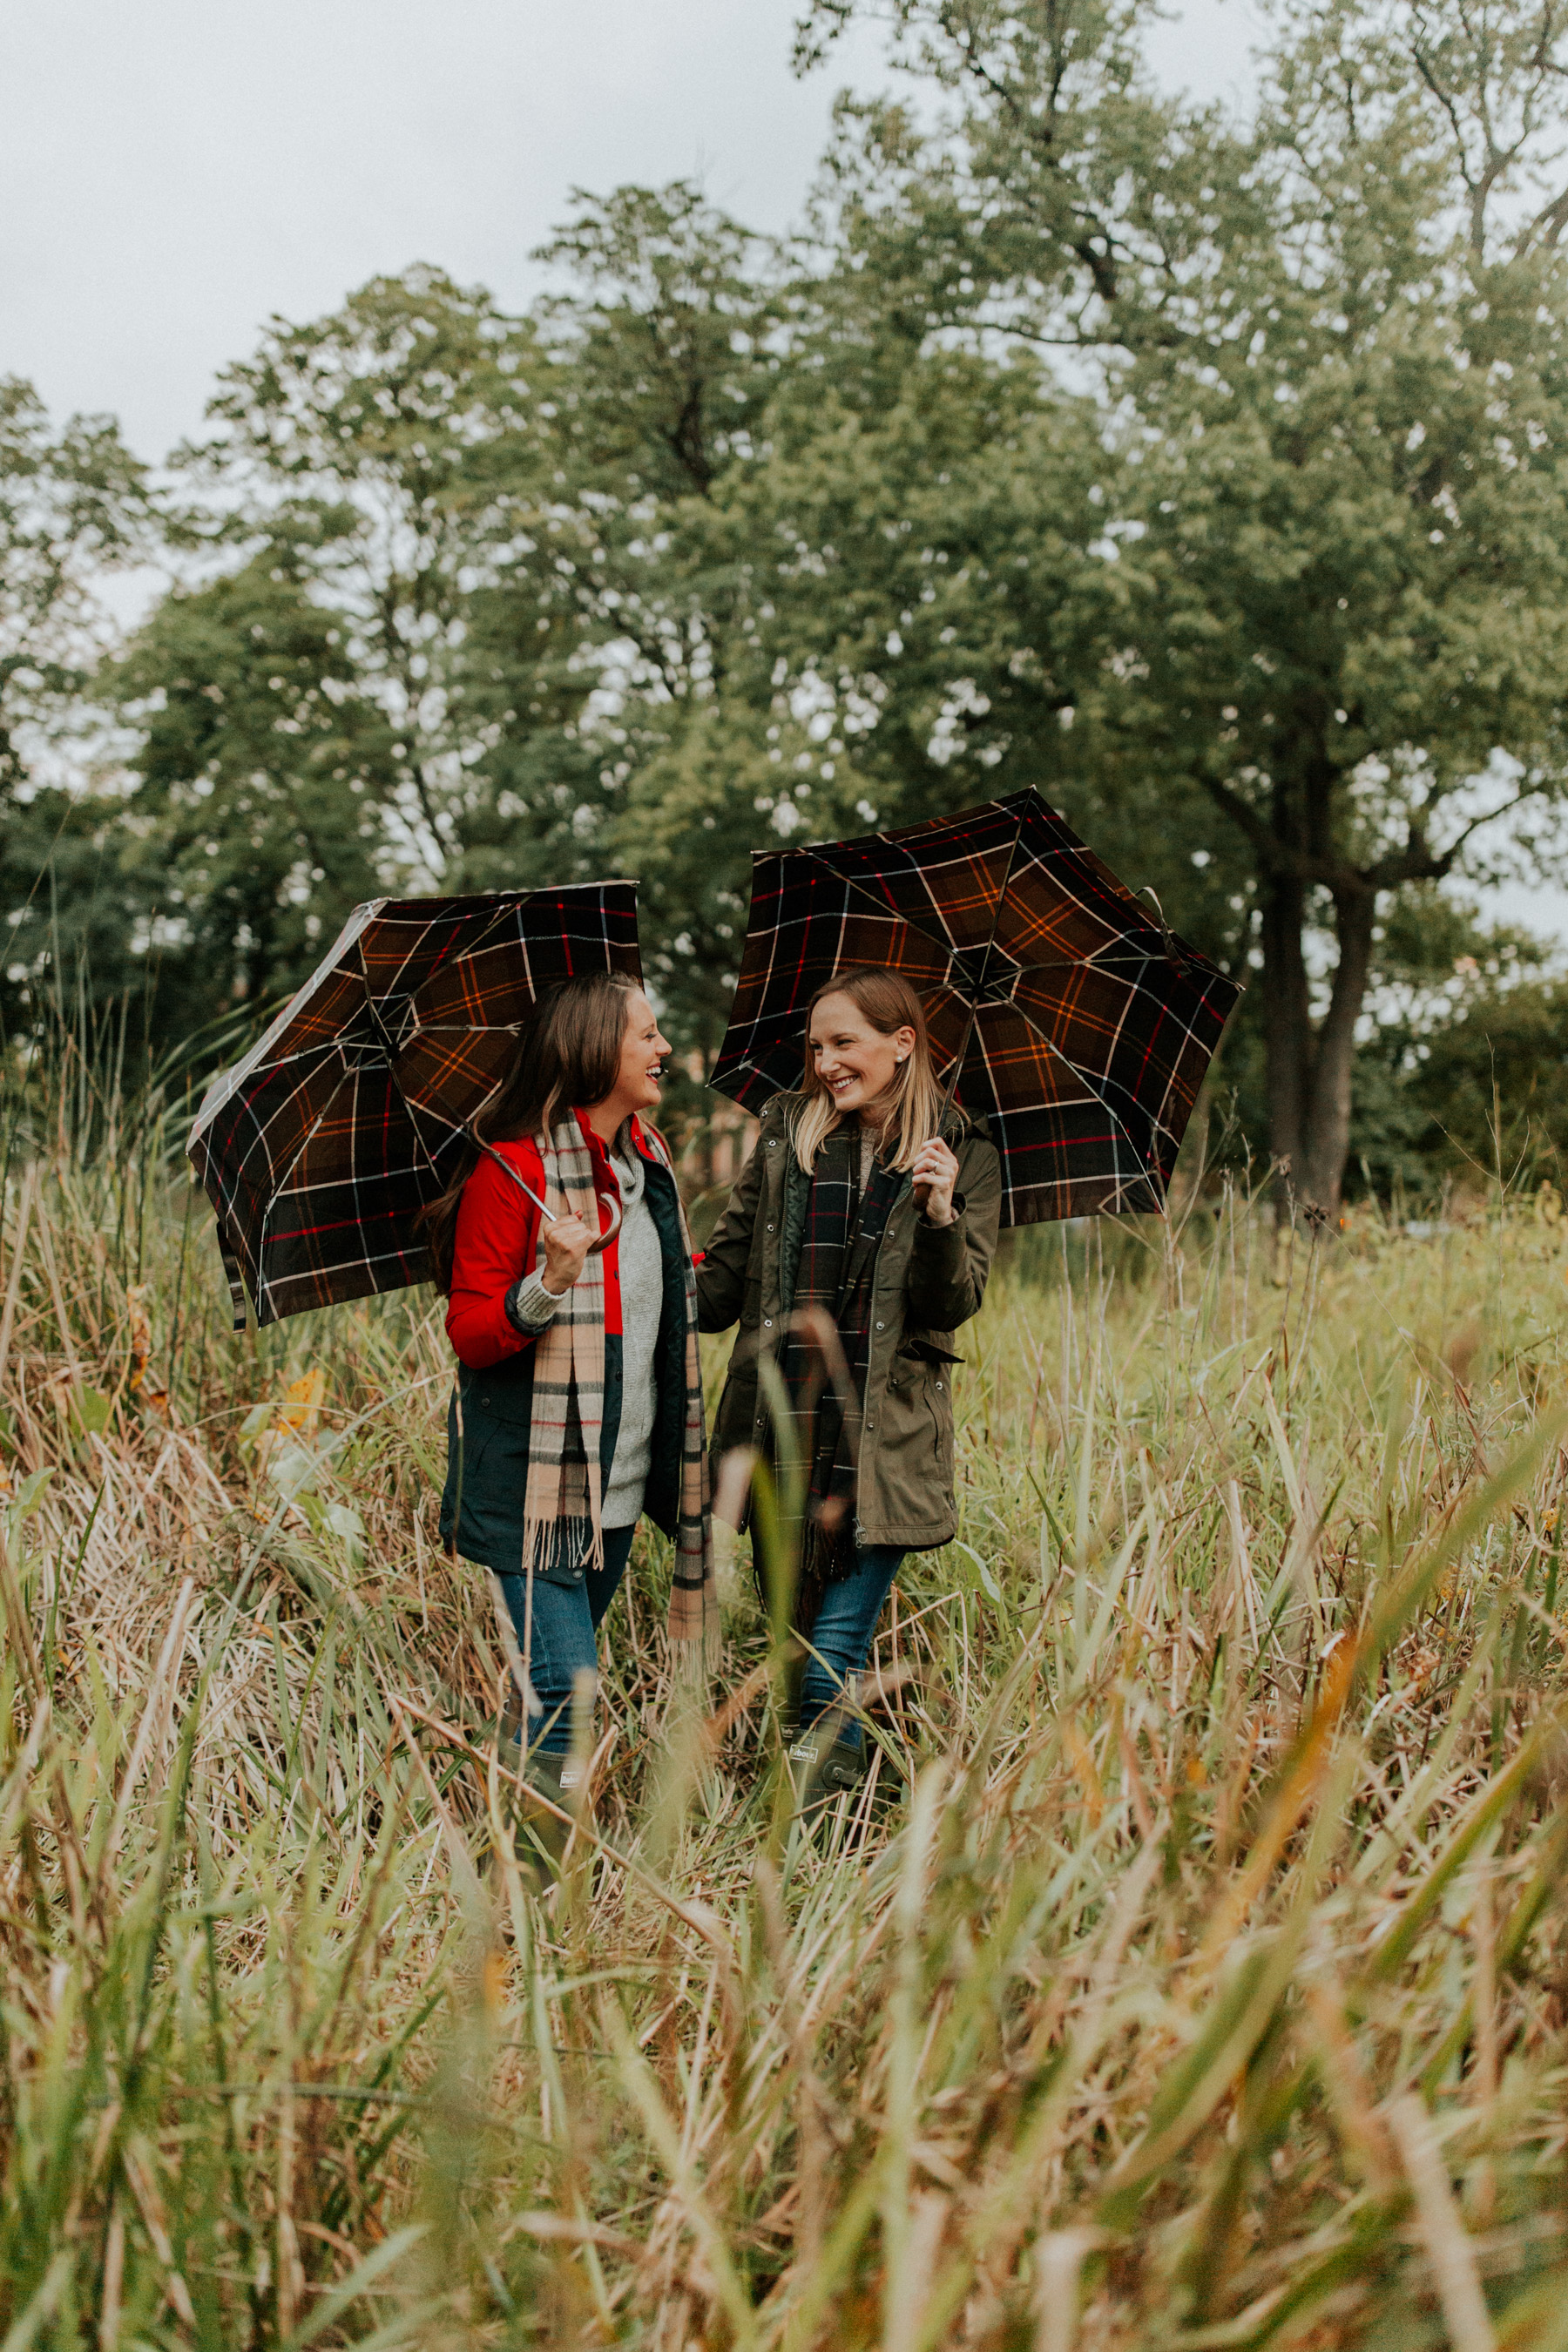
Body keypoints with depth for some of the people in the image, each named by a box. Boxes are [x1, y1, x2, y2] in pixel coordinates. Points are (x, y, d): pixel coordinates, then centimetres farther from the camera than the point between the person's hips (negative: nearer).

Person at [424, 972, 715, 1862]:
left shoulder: (649, 1161, 12)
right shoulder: (512, 1169, -11)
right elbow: (470, 1334, -12)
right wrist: (548, 1288, -27)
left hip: (620, 1478, 7)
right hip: (536, 1479, -7)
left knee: (565, 1681, 14)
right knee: (567, 1693, -10)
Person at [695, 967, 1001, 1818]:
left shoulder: (964, 1158, 2)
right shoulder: (785, 1135, 9)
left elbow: (953, 1304, -4)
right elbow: (728, 1268, 13)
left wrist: (939, 1217, -21)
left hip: (881, 1437, -3)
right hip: (780, 1425, 3)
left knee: (837, 1642, -7)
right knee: (794, 1631, 10)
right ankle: (840, 1784, 28)